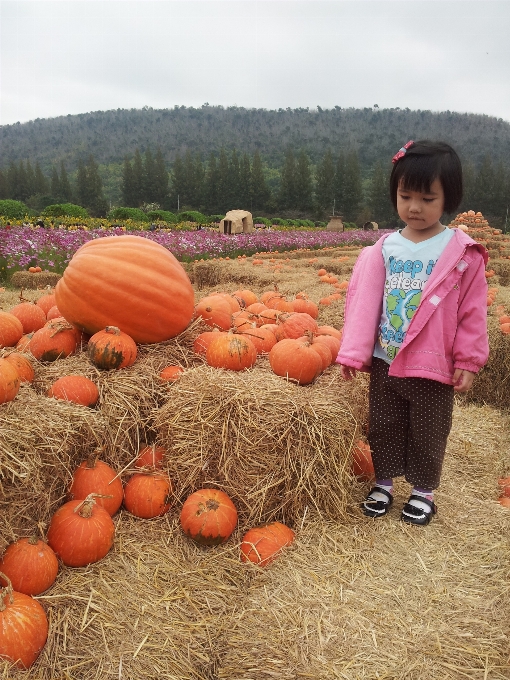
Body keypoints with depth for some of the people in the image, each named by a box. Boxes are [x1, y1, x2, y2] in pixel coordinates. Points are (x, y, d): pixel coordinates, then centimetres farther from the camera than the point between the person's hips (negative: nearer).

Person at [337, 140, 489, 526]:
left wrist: (468, 360, -5)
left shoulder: (463, 253, -7)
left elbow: (472, 312, -4)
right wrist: (353, 352, -7)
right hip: (384, 362, 3)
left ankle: (423, 491, 35)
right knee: (384, 428, 17)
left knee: (427, 435, 14)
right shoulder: (383, 249, -1)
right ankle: (384, 484, 37)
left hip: (434, 366, -2)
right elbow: (364, 302, -4)